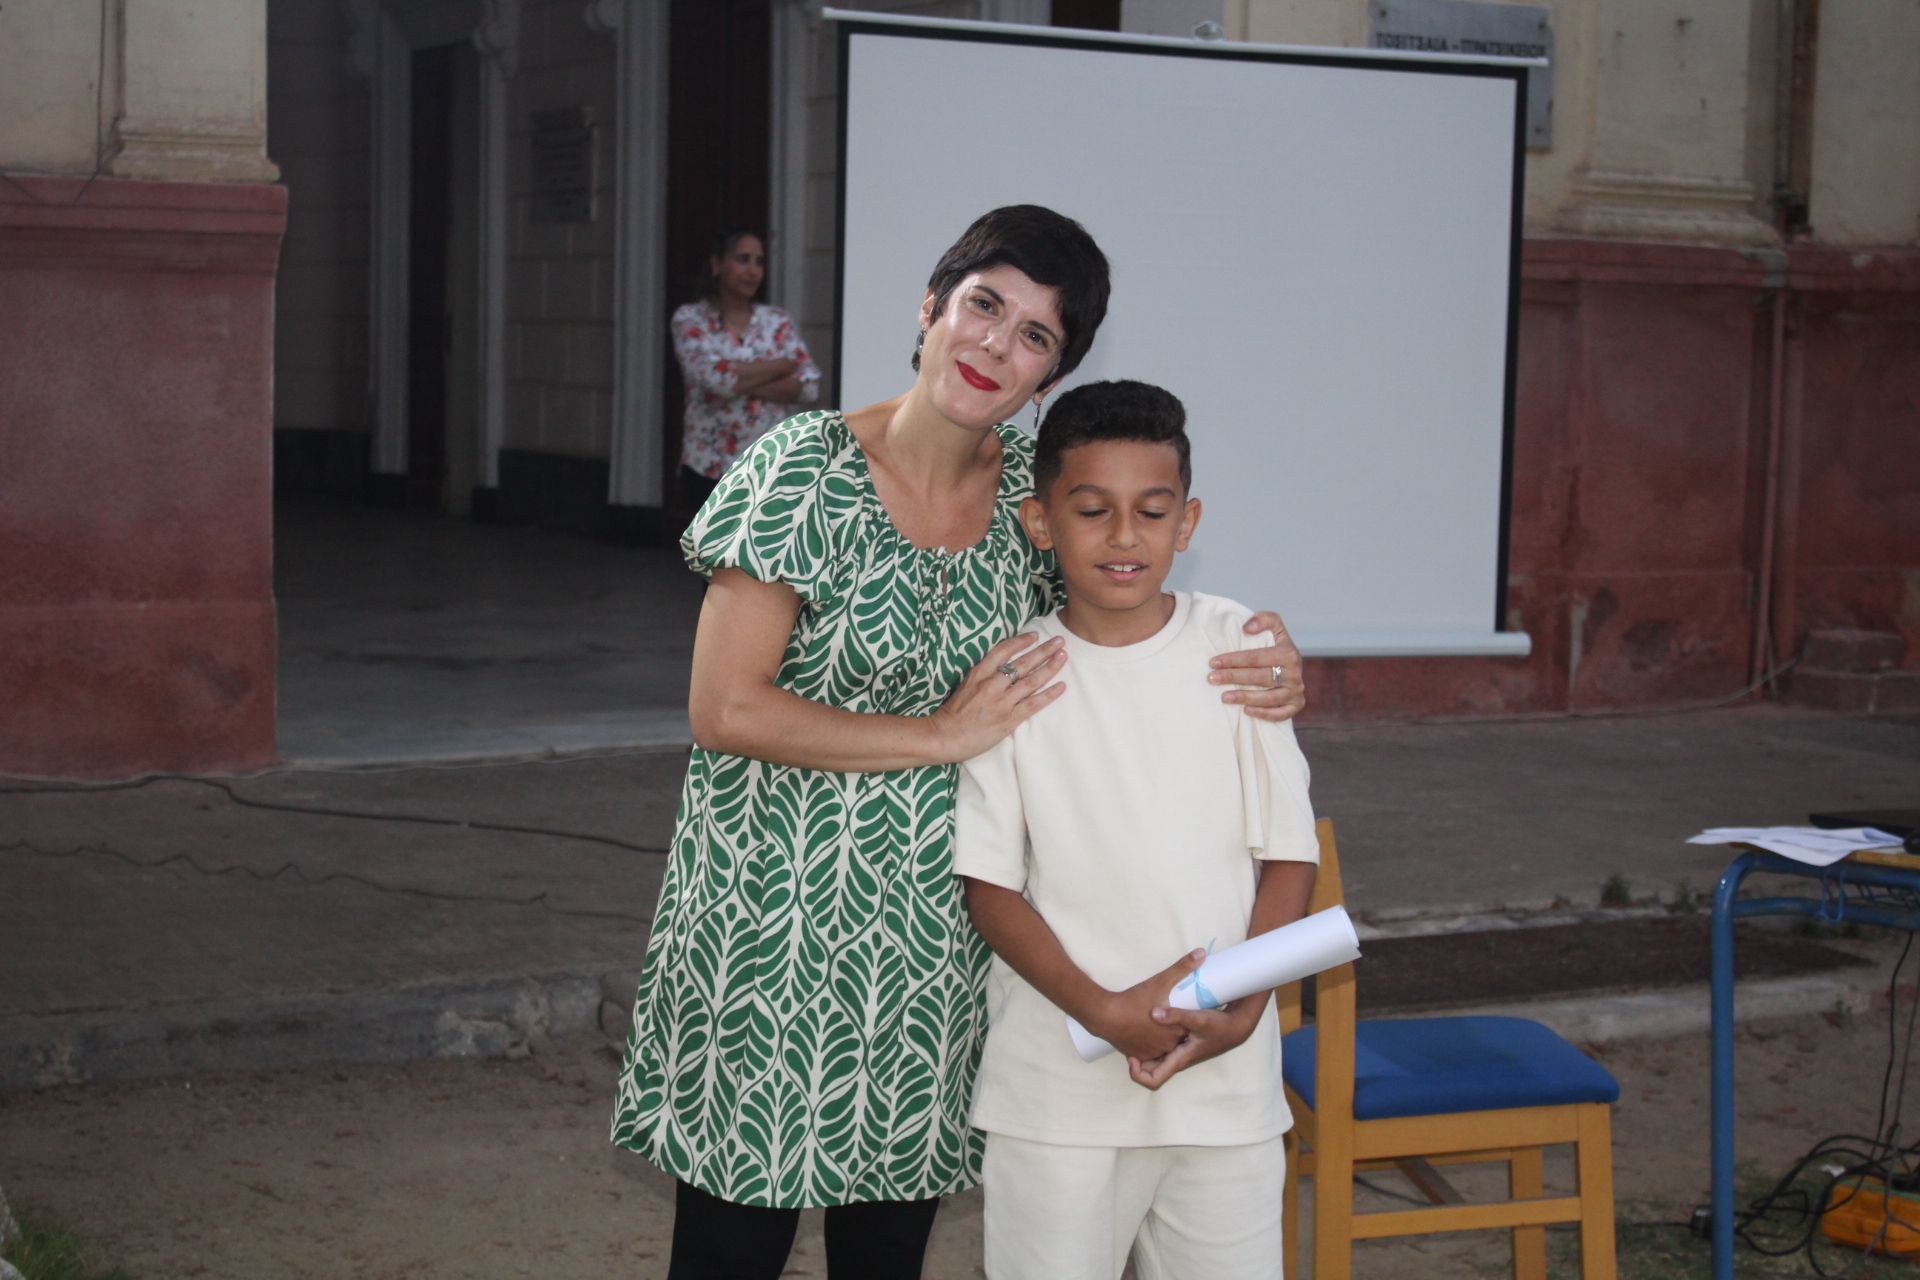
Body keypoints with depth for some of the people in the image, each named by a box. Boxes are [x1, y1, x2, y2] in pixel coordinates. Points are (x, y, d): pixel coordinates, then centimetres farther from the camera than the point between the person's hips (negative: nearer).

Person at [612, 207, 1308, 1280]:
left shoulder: (1033, 488, 2)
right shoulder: (806, 469, -12)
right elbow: (725, 710, -15)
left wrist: (1264, 672, -8)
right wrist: (941, 736, -17)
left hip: (939, 937, 5)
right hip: (777, 912, -4)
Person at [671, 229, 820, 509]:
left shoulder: (777, 321, 9)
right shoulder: (691, 319, 1)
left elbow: (808, 386, -3)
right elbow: (713, 375, -17)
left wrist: (742, 384, -13)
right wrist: (781, 366, -6)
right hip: (710, 466, -2)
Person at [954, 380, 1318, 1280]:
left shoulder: (1239, 648, 0)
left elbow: (1289, 853, 2)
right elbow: (990, 884, -2)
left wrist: (1242, 1011, -12)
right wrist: (1103, 1010, -15)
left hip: (1227, 1076, 1)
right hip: (1056, 1080, -1)